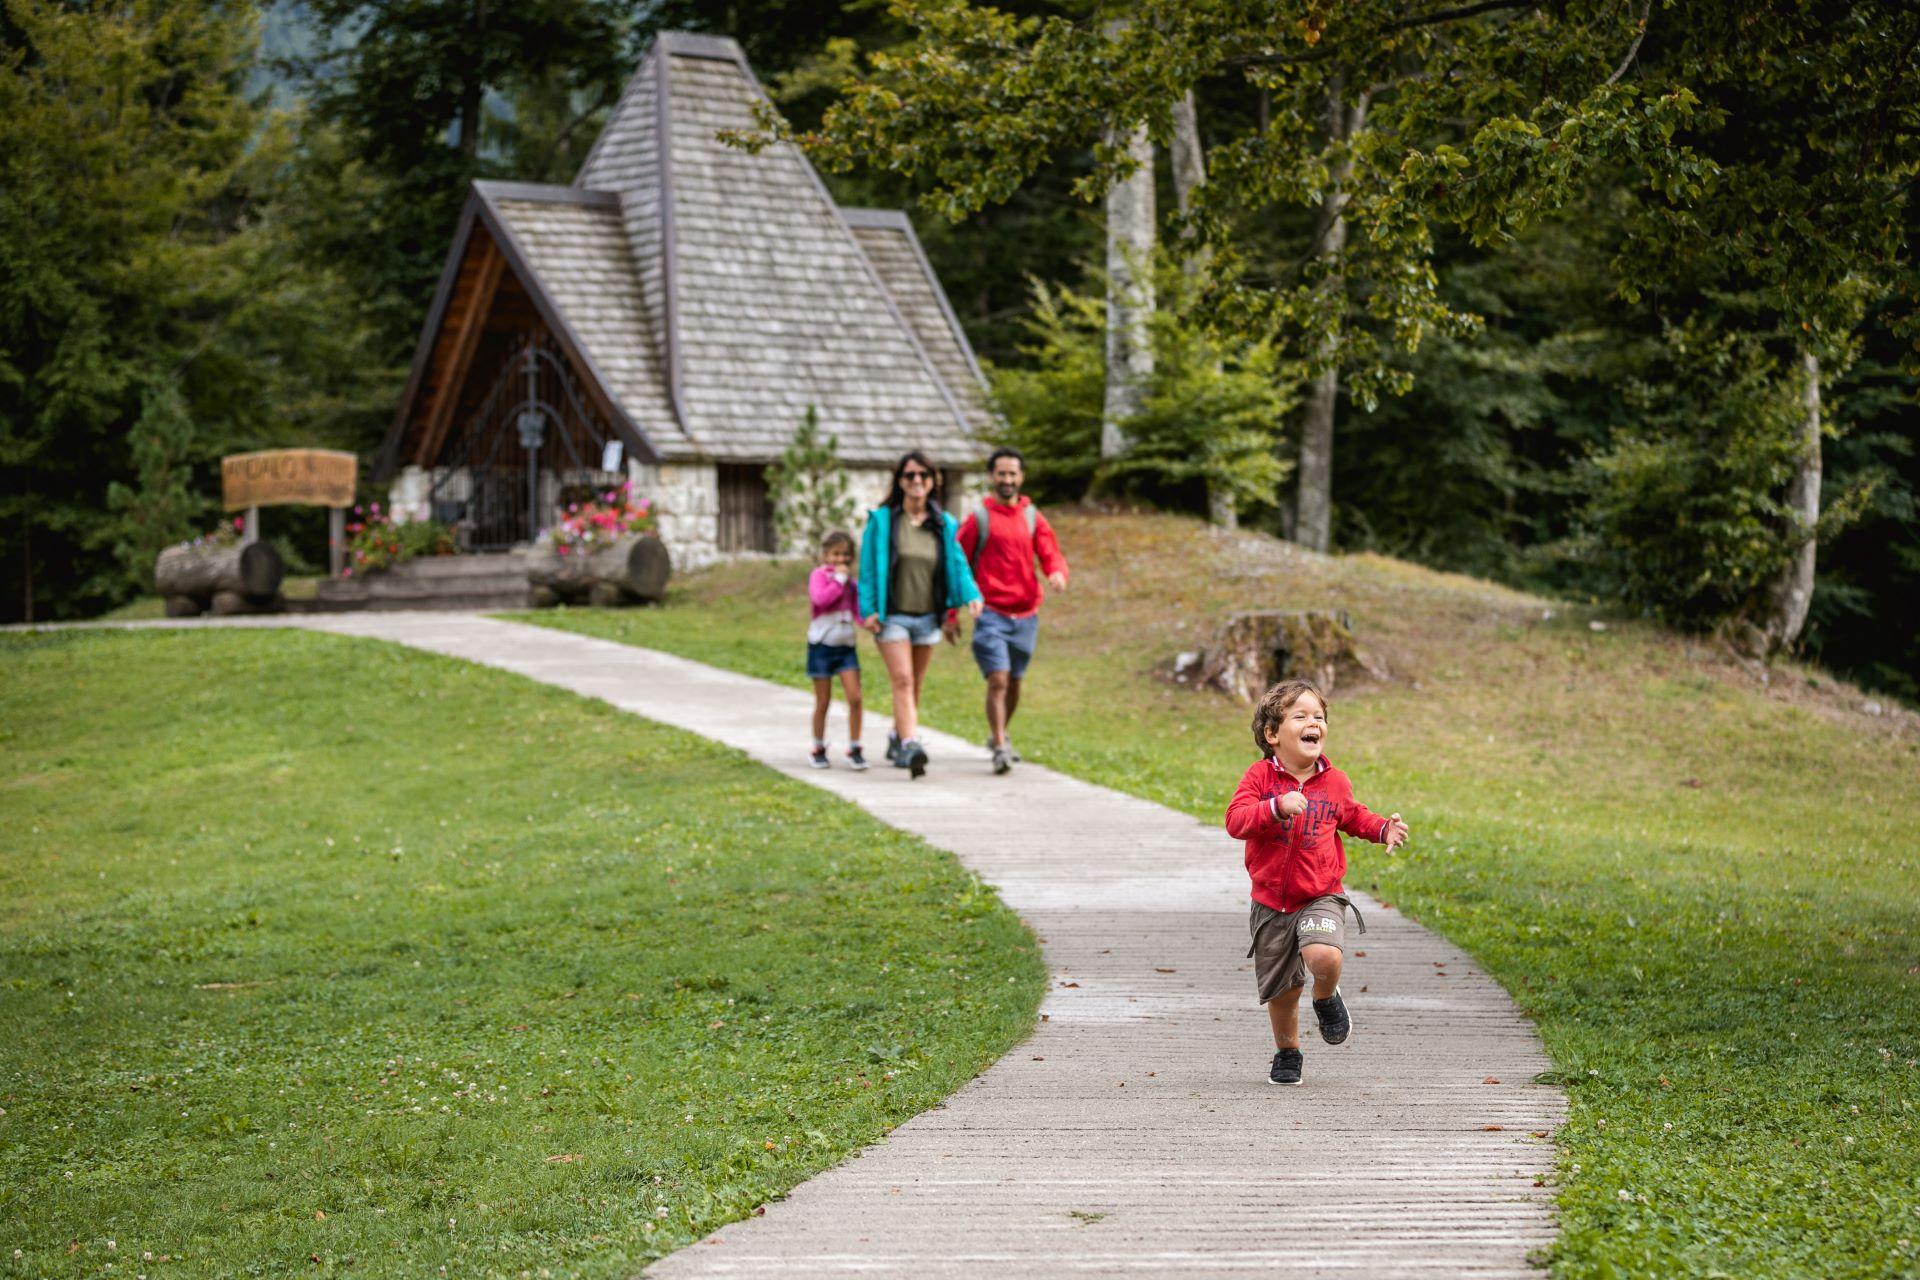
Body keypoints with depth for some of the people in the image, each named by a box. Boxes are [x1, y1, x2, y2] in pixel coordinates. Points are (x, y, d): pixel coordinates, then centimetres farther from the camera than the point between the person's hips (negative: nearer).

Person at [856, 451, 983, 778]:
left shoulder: (943, 525, 7)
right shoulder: (882, 521, -1)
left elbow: (957, 564, 5)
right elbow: (869, 567, -1)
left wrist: (970, 595, -14)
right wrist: (868, 609, -8)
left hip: (928, 617, 4)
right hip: (892, 616, -3)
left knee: (915, 686, 12)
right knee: (902, 681, -16)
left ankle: (897, 738, 31)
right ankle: (910, 745, -26)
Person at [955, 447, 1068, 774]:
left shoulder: (1034, 518, 9)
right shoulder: (978, 519, -2)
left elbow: (1051, 556, 1)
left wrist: (1058, 573, -24)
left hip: (1025, 615, 4)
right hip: (991, 613, -4)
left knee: (1014, 682, 16)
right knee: (998, 680, -16)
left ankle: (1000, 734, 37)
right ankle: (1000, 748, -15)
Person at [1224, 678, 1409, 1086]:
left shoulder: (1334, 782, 0)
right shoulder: (1261, 777, -8)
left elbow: (1353, 817, 20)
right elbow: (1235, 820, -20)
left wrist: (1382, 829, 1)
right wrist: (1277, 807, -35)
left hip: (1321, 896, 0)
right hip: (1271, 902, 0)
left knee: (1323, 955, -30)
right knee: (1281, 990, 9)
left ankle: (1327, 999, 5)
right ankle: (1287, 1053, 37)